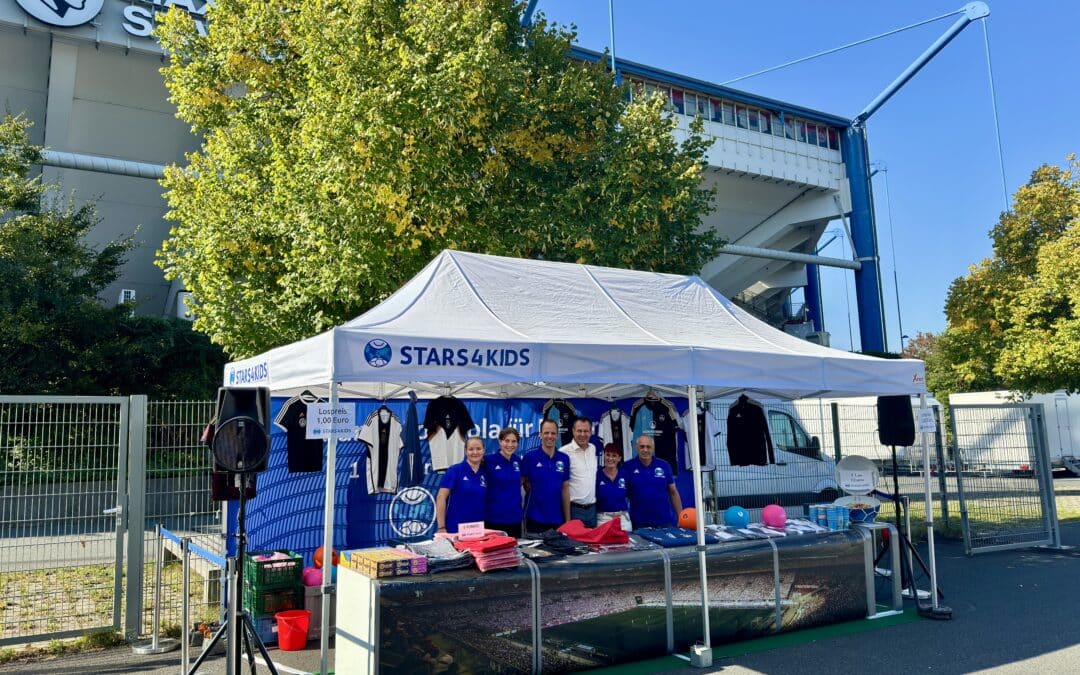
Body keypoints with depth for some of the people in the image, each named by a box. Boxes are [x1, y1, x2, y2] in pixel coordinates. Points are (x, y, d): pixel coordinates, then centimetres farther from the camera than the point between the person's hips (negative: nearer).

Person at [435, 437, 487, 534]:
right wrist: (441, 528, -15)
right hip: (455, 529, -5)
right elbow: (441, 498, -11)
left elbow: (487, 502, 13)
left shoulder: (485, 474, 7)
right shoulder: (454, 470, -7)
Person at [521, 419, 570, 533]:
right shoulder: (529, 457, -6)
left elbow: (565, 489, 9)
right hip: (535, 518, -3)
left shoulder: (564, 459, 5)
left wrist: (568, 518, 8)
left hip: (557, 519, 3)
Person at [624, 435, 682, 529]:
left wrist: (681, 517, 7)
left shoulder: (664, 466, 4)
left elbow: (673, 493, 10)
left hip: (665, 521, 2)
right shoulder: (628, 467, -2)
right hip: (639, 523, -1)